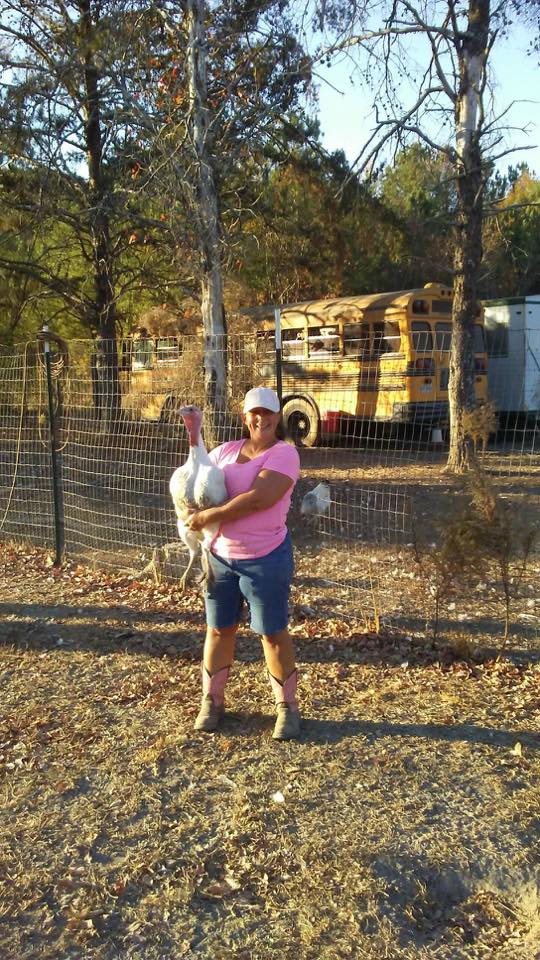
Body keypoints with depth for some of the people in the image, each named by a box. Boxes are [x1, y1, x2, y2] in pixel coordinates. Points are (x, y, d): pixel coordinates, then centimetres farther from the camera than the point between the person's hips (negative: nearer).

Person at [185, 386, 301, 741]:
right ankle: (212, 701, 30)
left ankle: (287, 706, 22)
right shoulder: (226, 450, 5)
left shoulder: (285, 453, -13)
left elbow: (258, 498, -26)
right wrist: (190, 514, -2)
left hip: (265, 558, -5)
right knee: (219, 629, 14)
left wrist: (207, 516, -21)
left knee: (274, 632, 6)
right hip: (219, 555, 5)